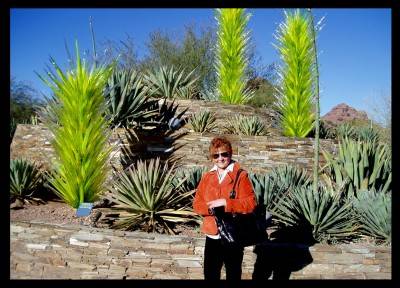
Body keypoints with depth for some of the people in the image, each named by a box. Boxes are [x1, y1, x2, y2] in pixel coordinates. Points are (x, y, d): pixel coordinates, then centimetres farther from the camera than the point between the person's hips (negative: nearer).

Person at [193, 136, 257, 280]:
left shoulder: (241, 176, -10)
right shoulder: (207, 177, 4)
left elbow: (251, 203, -17)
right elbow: (197, 203, 4)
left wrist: (225, 202, -24)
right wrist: (209, 208, -17)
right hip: (212, 235, 4)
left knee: (233, 274, 14)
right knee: (210, 274, 18)